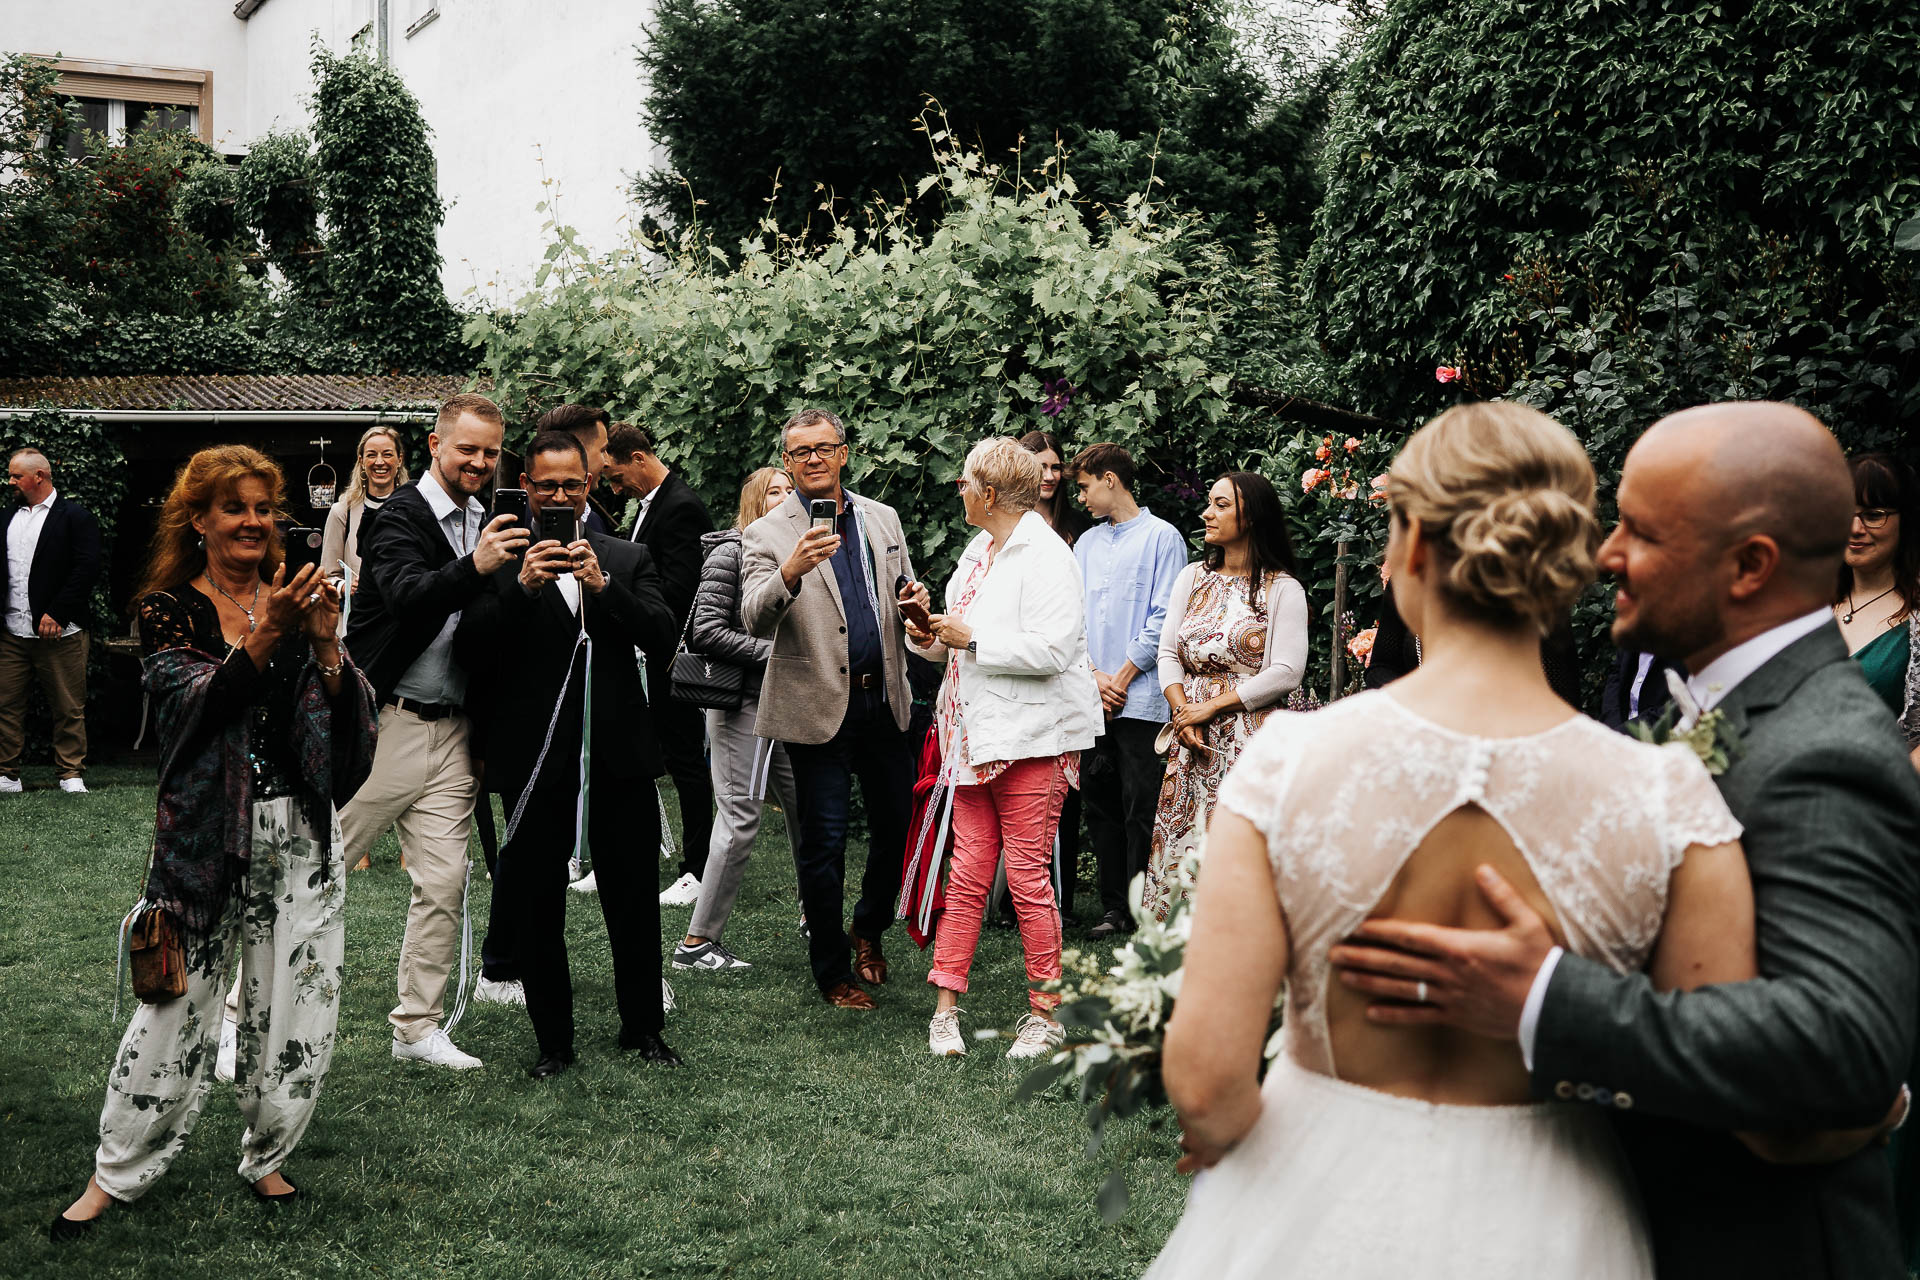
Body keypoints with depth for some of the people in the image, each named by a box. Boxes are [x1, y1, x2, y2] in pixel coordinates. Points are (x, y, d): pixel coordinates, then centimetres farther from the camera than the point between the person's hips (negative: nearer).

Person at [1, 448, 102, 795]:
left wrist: (56, 614, -14)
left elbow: (87, 569, -10)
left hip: (58, 632, -5)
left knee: (69, 708, 2)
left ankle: (71, 775, 10)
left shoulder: (75, 517, -2)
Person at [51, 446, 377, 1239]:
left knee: (295, 1007, 5)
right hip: (207, 831, -3)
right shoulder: (171, 609, 1)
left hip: (302, 831, 3)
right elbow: (194, 702, -16)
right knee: (178, 1002, 0)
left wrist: (325, 642, -16)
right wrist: (264, 638, -29)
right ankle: (118, 1172, 15)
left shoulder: (293, 600, 9)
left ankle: (267, 1157, 24)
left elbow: (349, 721, 1)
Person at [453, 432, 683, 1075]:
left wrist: (603, 587, -18)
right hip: (535, 761, -2)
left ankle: (643, 1027, 27)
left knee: (635, 902, 10)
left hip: (618, 754, 2)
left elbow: (662, 633, -5)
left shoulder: (627, 559, 9)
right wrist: (521, 586, -21)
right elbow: (469, 653, -11)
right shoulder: (501, 561, 1)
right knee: (536, 909, 7)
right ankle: (553, 1041, 21)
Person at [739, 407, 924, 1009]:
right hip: (819, 706, -4)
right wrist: (791, 571, -38)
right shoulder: (767, 535, -6)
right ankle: (831, 970, 17)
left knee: (897, 824, 12)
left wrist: (915, 600, -4)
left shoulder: (882, 519, 9)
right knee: (824, 842, 1)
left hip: (883, 699, 4)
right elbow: (755, 620, -19)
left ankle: (869, 929, 37)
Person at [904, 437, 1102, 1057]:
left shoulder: (1046, 556, -12)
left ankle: (1045, 1012, 9)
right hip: (976, 731, 8)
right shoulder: (979, 549, 17)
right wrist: (932, 638, 6)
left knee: (1026, 876, -3)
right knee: (967, 870, 6)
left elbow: (1051, 651, -22)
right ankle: (946, 1005, 10)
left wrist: (970, 638, -15)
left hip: (1031, 737, -8)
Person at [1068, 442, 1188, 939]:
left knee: (1141, 809, -5)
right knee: (1101, 806, 7)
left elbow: (1163, 618, -7)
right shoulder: (1086, 543, 17)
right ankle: (1114, 909, 13)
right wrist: (1094, 675, -2)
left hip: (1140, 698, -6)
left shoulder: (1162, 537, -1)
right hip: (1092, 700, 6)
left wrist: (1122, 678, -8)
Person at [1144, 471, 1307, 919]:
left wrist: (1211, 706, -11)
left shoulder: (1282, 589, -2)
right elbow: (1168, 653, 11)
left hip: (1249, 738, -5)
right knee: (1181, 847, 3)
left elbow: (1286, 672, -10)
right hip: (1191, 738, 5)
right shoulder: (1192, 577, 14)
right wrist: (1182, 712, -6)